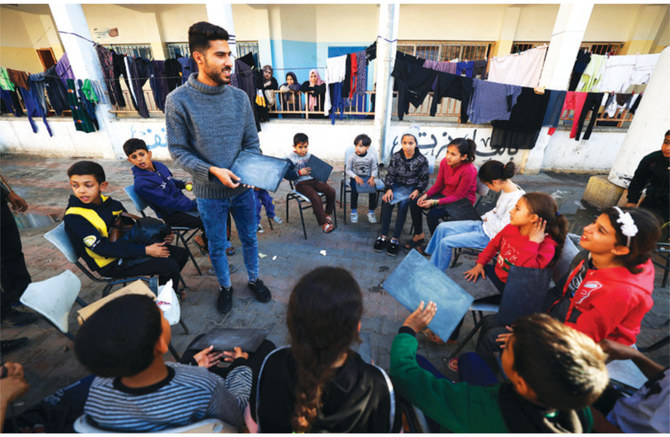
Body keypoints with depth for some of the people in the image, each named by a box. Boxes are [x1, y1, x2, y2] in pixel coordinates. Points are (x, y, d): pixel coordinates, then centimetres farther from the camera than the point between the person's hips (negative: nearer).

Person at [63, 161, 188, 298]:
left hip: (129, 248, 7)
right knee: (170, 265, -22)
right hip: (112, 264, -7)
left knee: (181, 253, 4)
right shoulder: (73, 218, -19)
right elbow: (103, 248, -24)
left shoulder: (110, 203, 1)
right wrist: (145, 250, -27)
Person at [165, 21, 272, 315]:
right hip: (209, 194, -2)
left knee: (249, 238, 18)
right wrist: (212, 171, -23)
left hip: (243, 188, 3)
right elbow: (178, 150, -10)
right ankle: (225, 287, 41)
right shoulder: (178, 100, -12)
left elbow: (251, 142, 2)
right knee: (217, 247, 16)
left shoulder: (240, 97, -3)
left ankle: (253, 280, 43)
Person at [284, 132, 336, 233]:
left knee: (331, 190, -15)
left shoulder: (310, 156, 14)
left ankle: (327, 214, 6)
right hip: (301, 184, -6)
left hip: (314, 180, 6)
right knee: (316, 197, -31)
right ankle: (323, 224, -21)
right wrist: (299, 173, -19)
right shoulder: (291, 159, -4)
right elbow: (286, 174, -11)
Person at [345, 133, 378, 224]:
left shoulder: (371, 157, -1)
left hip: (368, 177, 1)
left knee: (373, 188, -25)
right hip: (355, 177, -1)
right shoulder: (352, 157, -5)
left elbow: (374, 169, 5)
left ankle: (371, 211, -7)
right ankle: (354, 211, -13)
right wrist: (356, 177, -16)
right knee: (355, 189, -31)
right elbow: (348, 170, -1)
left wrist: (372, 178, -15)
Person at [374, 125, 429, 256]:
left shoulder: (421, 160, -6)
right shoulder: (396, 156, -1)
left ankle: (395, 239, -27)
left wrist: (418, 190, -17)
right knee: (387, 200, -28)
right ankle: (383, 236, -23)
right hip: (397, 185, 2)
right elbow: (390, 174, 0)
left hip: (412, 187, -2)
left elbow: (424, 179, 0)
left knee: (403, 204, -32)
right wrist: (389, 189, -16)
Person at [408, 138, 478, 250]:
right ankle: (419, 235, 10)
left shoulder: (469, 171, -26)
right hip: (445, 194, 7)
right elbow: (438, 184, 3)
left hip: (462, 201, -6)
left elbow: (458, 196, -21)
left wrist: (435, 202, -29)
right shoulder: (445, 162, -8)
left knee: (432, 214, -28)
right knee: (415, 205, -10)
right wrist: (426, 195, -15)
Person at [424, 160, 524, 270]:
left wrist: (490, 216, -10)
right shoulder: (507, 187, -1)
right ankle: (431, 261, 16)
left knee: (445, 242, -15)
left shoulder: (516, 199, -27)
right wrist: (486, 216, 2)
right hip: (485, 225, 9)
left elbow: (502, 228, -24)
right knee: (442, 228, 3)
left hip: (490, 236, -9)